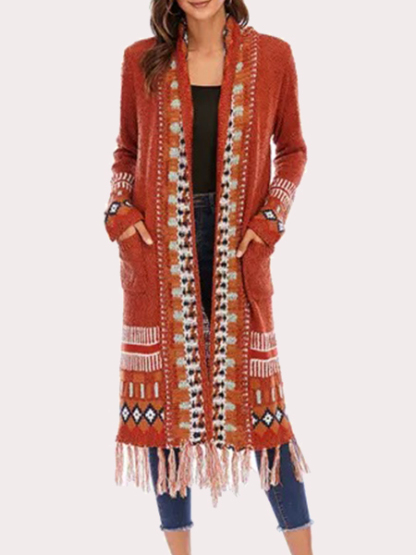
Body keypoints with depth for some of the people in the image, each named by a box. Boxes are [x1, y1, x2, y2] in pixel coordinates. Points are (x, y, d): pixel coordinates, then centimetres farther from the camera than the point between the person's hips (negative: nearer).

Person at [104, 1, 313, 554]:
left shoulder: (271, 56, 1)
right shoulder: (143, 60, 4)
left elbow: (293, 149, 9)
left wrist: (271, 217, -4)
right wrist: (118, 208, -3)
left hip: (237, 245, -1)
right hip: (159, 245, 1)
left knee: (255, 386, 2)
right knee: (163, 385, 4)